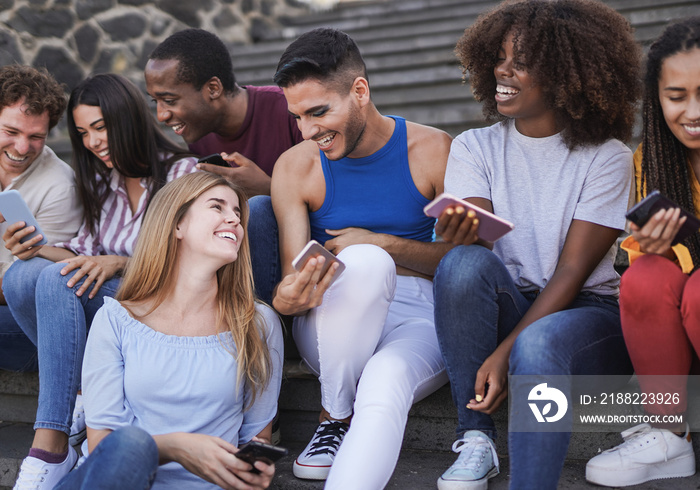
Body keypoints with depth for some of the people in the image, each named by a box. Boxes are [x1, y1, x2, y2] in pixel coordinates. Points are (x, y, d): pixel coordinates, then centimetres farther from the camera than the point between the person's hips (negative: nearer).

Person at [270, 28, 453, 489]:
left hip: (419, 317, -1)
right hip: (333, 324, 1)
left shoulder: (433, 150, -2)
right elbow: (292, 276, -4)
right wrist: (289, 298, -29)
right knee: (364, 262, -34)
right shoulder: (295, 167, 1)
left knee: (385, 384, -38)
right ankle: (335, 419, -15)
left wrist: (381, 243, -11)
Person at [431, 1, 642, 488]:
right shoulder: (475, 146, 5)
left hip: (586, 312, -3)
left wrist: (507, 352, -22)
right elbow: (477, 237, -8)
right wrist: (461, 232, -34)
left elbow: (572, 272, -11)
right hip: (508, 309, 3)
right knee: (463, 262, -30)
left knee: (539, 343, -37)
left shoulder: (606, 157, -5)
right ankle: (475, 438, -20)